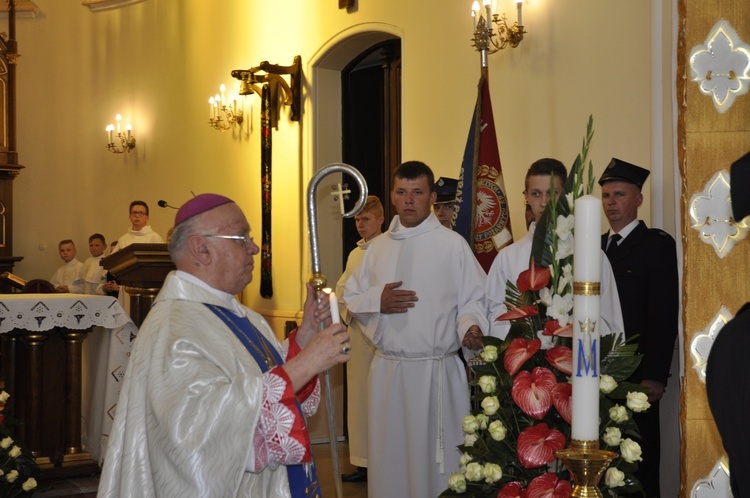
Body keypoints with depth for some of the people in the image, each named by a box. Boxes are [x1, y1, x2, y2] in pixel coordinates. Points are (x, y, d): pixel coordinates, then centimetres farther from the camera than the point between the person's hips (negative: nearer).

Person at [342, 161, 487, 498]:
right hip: (387, 370, 4)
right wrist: (377, 300, -5)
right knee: (389, 457, 9)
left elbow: (473, 300, -2)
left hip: (438, 372, -4)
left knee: (437, 458, 0)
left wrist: (470, 327, -22)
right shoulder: (378, 247, 12)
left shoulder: (453, 245, -2)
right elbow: (350, 298, 15)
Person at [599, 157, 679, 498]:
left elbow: (665, 314, -8)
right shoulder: (596, 245, 16)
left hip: (636, 373, -5)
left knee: (639, 460, -1)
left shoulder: (657, 244, -1)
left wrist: (655, 376, -14)